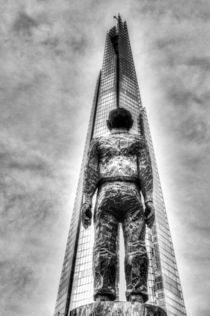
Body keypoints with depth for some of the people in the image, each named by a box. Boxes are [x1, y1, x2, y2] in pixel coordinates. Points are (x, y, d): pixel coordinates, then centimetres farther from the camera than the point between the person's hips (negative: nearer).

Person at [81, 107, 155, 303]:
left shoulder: (97, 142, 23)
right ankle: (137, 299, -26)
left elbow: (90, 172, 7)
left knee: (104, 248, -10)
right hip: (131, 196, 0)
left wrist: (86, 203, -1)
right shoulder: (138, 141, 22)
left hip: (106, 196, 1)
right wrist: (149, 203, -3)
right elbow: (145, 171, 6)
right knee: (135, 247, -11)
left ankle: (103, 298, -26)